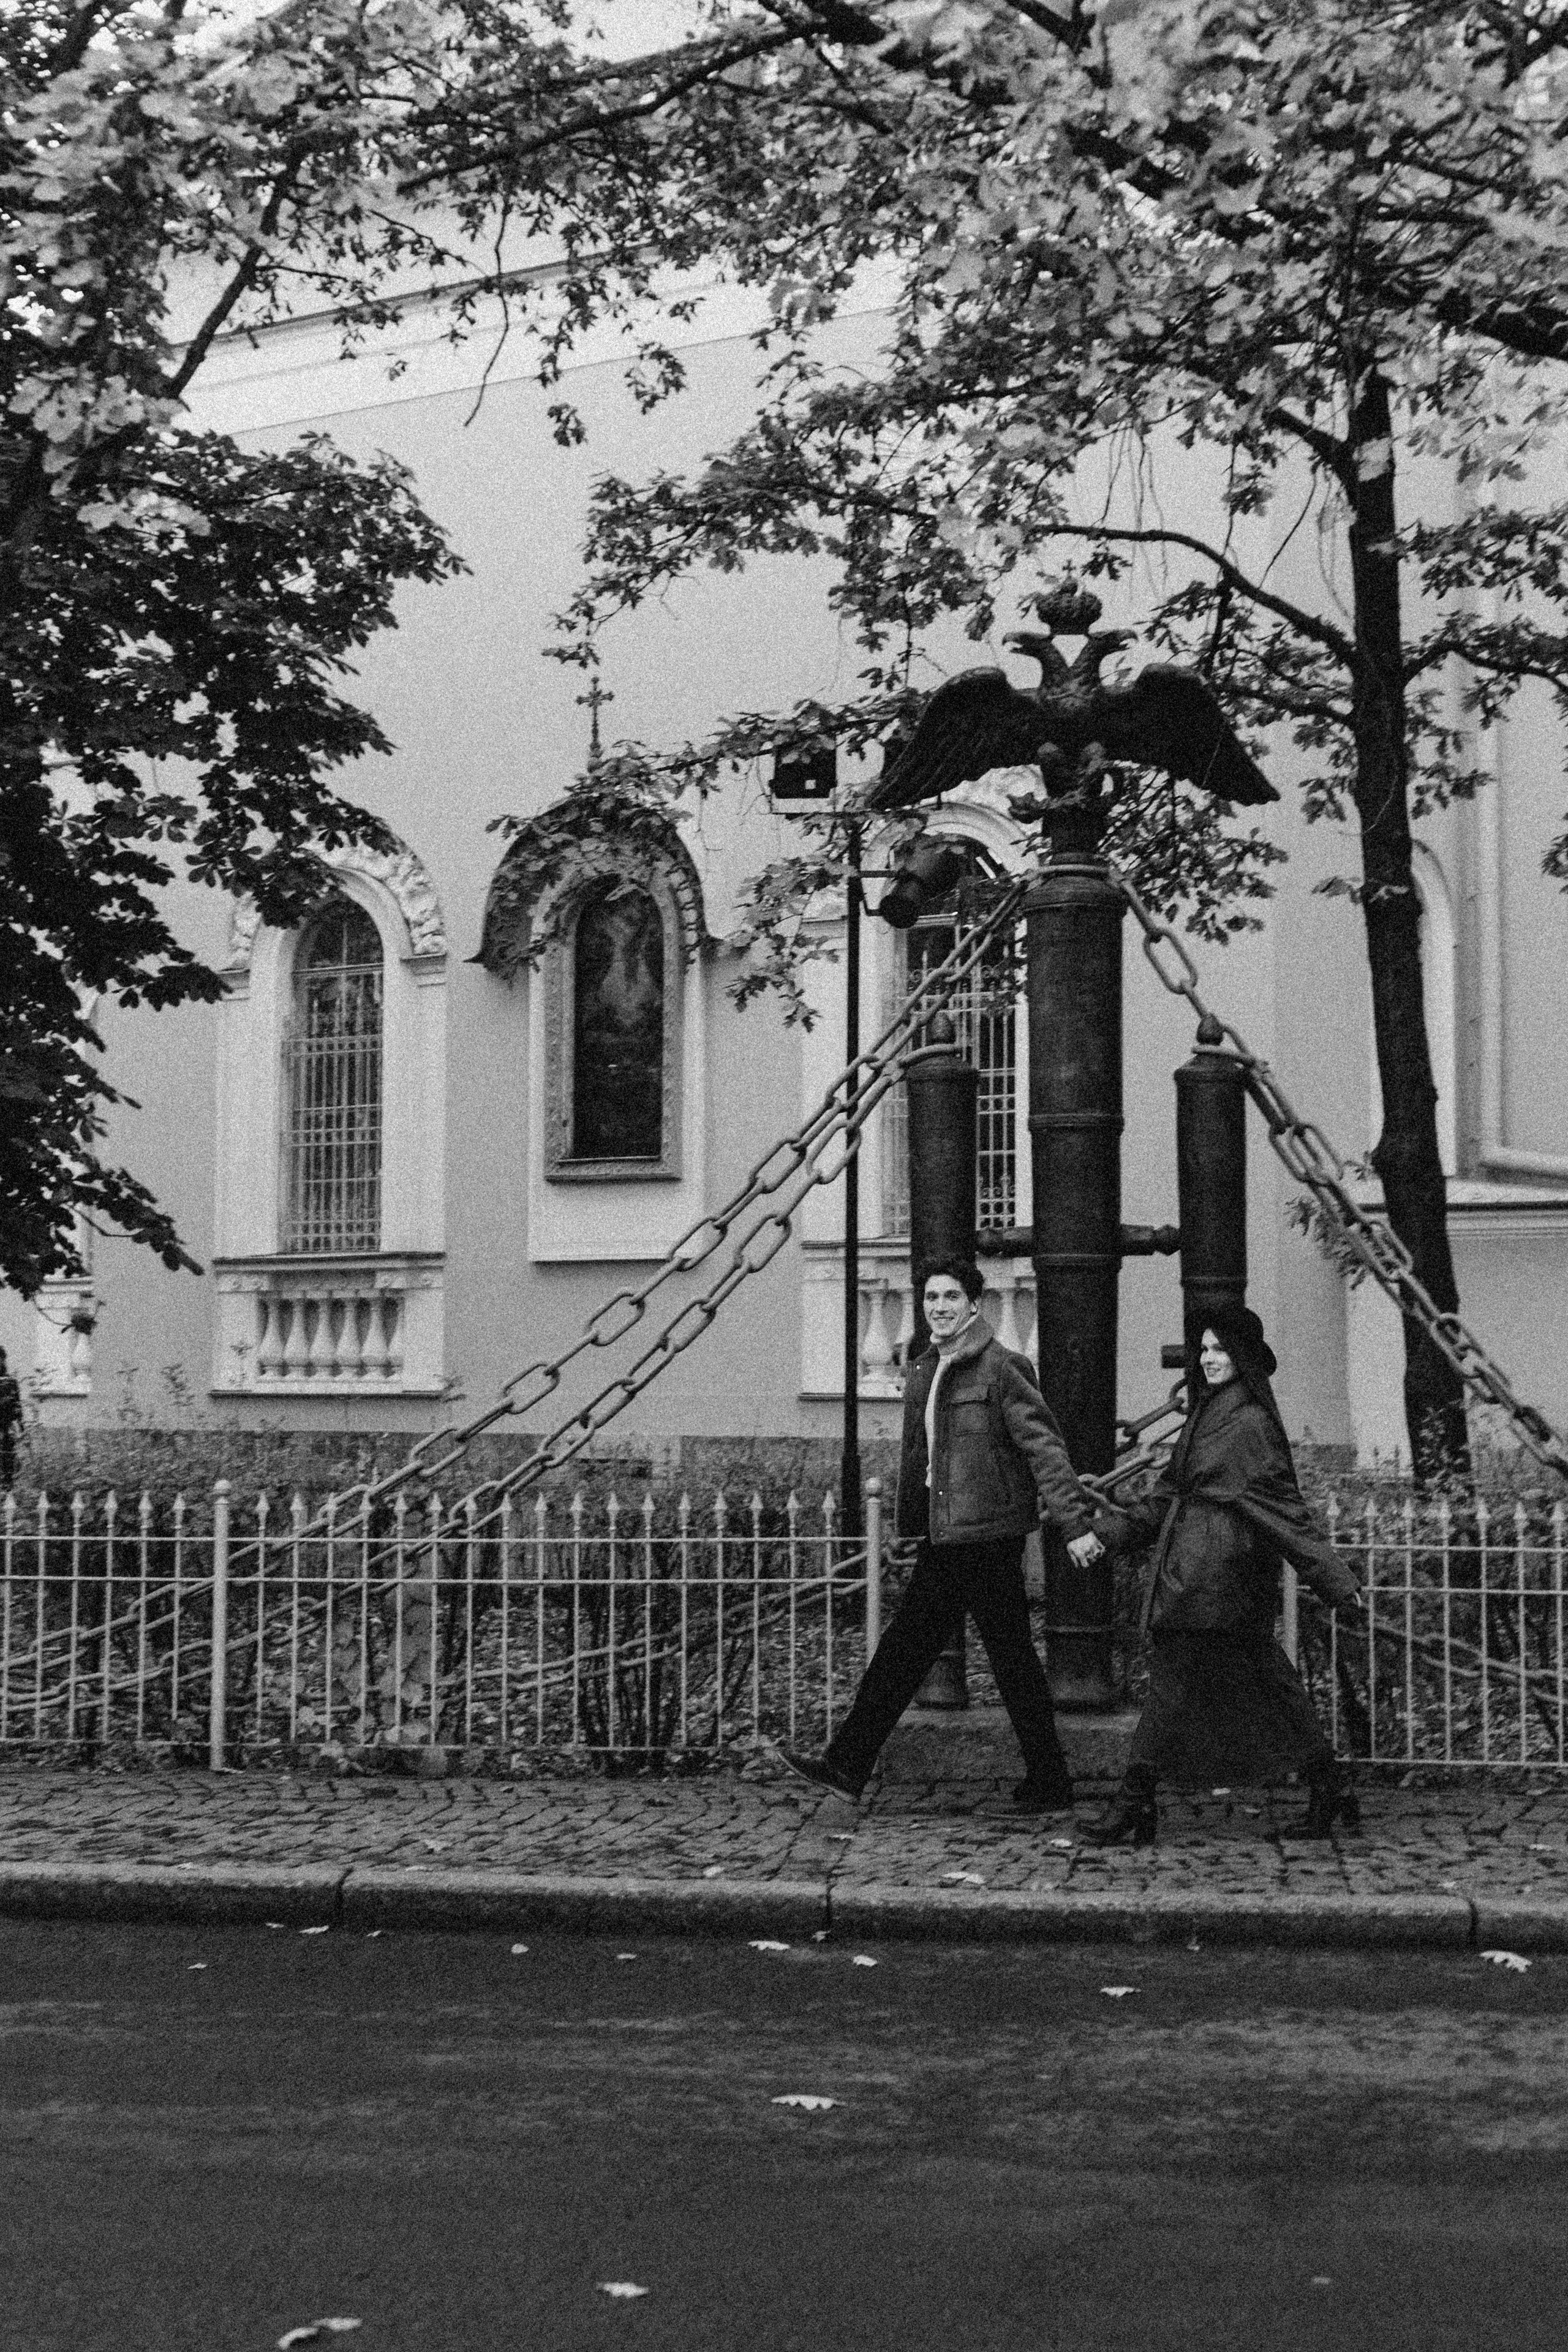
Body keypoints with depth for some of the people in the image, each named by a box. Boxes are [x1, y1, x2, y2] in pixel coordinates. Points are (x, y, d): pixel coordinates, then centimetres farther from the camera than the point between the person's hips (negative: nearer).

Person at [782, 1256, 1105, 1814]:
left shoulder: (1000, 1368, -11)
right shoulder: (923, 1375, 14)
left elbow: (1044, 1448, -15)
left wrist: (1075, 1523, -20)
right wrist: (909, 1527, 20)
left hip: (989, 1536, -8)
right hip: (944, 1539, 8)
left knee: (1012, 1660, -1)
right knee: (905, 1647, 10)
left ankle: (1049, 1786, 9)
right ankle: (847, 1766, 14)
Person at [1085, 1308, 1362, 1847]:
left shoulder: (1252, 1424, -12)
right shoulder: (1205, 1415, 15)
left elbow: (1284, 1507, -14)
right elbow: (1168, 1495, 19)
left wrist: (1334, 1580, -15)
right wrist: (1110, 1533, 12)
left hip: (1215, 1574, -9)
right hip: (1189, 1569, 9)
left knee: (1176, 1683, -4)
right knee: (1263, 1687, 12)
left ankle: (1135, 1804, 2)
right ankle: (1331, 1793, 18)